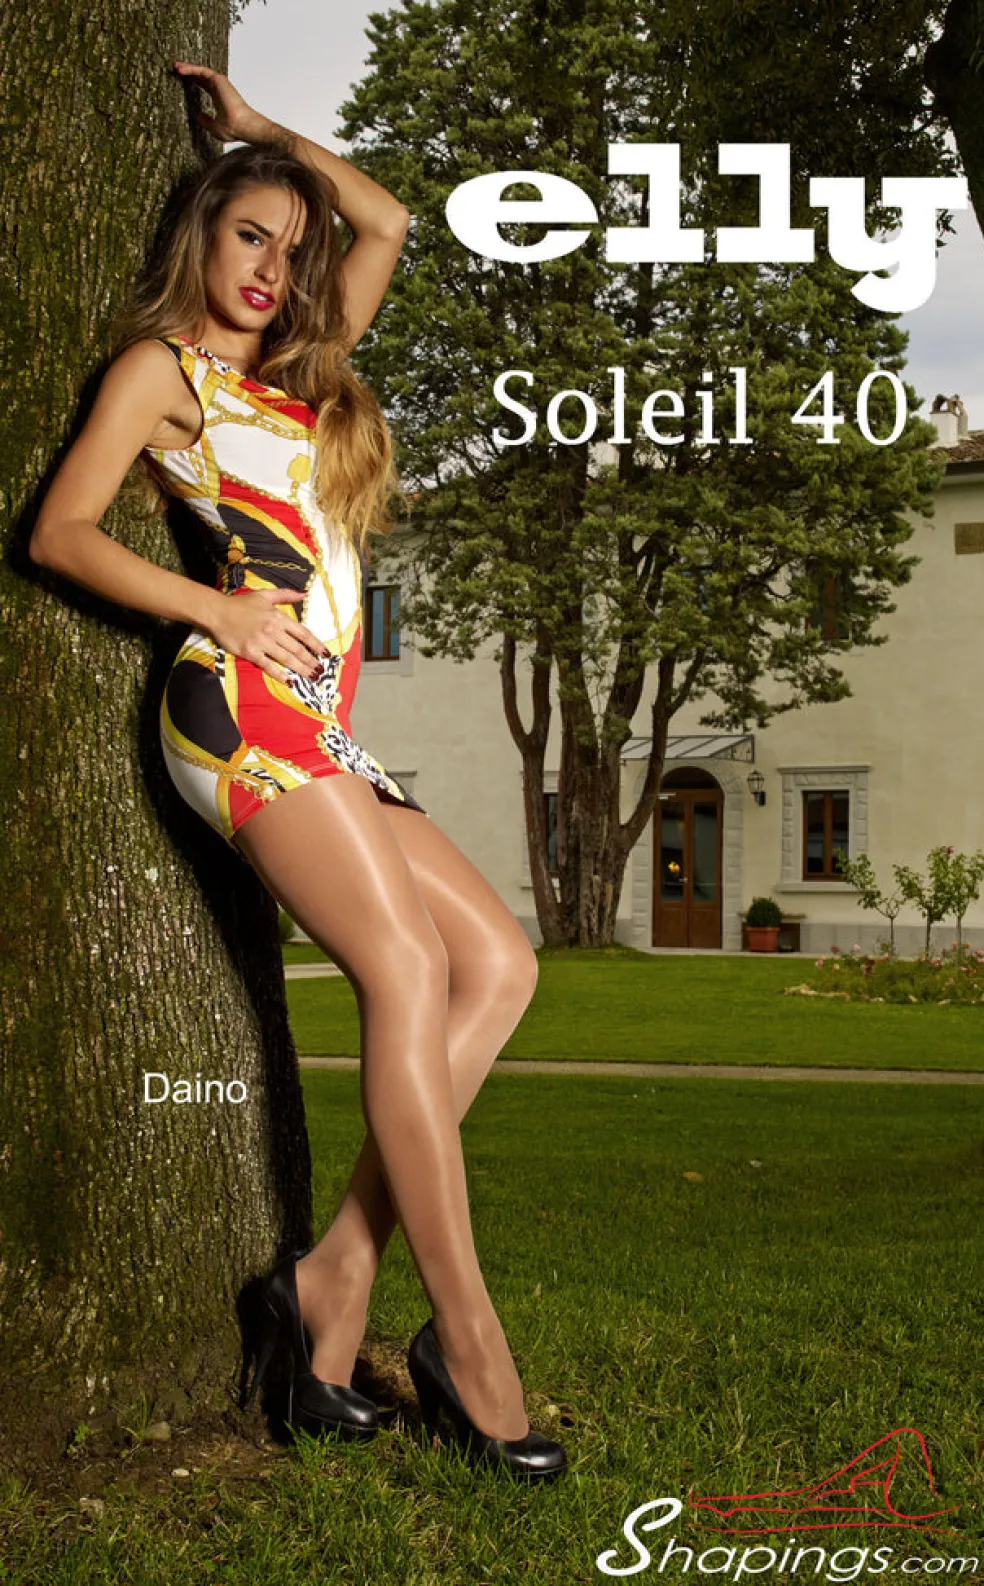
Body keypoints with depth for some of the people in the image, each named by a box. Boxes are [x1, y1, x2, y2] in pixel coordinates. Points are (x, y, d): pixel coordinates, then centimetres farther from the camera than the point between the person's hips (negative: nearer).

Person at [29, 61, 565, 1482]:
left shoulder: (301, 371, 28)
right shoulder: (162, 364, 9)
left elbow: (387, 223, 37)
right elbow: (61, 529, -1)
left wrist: (263, 129, 38)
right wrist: (215, 611, -11)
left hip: (319, 726, 8)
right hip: (245, 705, -8)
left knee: (500, 960, -4)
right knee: (407, 967, -19)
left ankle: (339, 1276, -7)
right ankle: (466, 1338, -17)